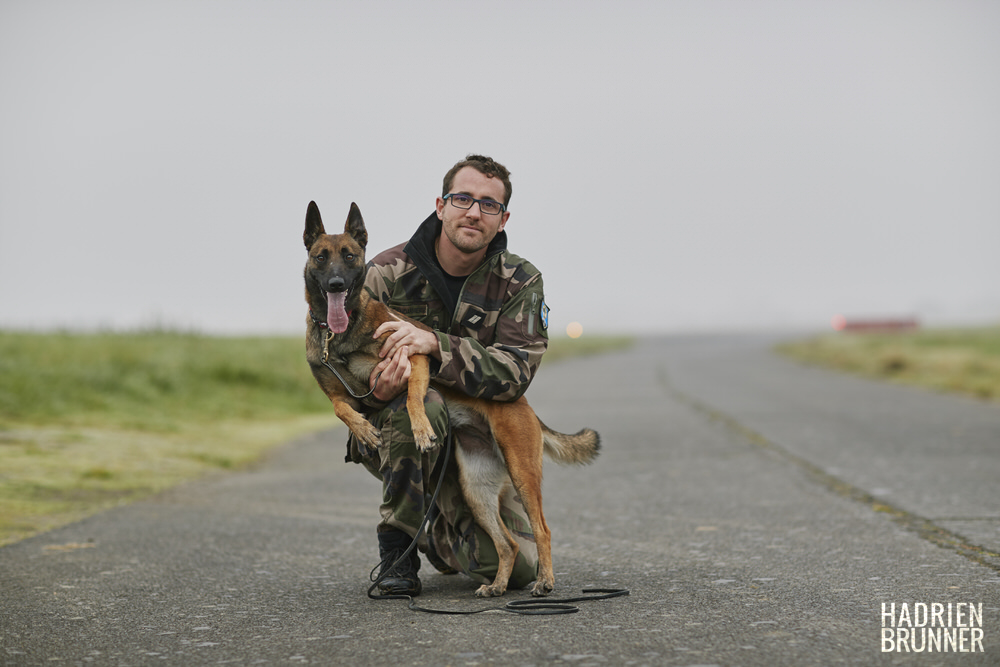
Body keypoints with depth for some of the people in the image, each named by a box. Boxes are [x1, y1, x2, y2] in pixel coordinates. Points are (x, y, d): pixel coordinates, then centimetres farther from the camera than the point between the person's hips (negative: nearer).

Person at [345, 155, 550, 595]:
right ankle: (396, 547, -18)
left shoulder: (520, 283, -7)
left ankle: (439, 534, 24)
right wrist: (377, 390, -36)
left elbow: (515, 372, -23)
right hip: (390, 435, -2)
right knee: (420, 403, -38)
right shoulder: (387, 273, -11)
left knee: (515, 568, -12)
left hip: (476, 444, 2)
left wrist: (436, 345, -38)